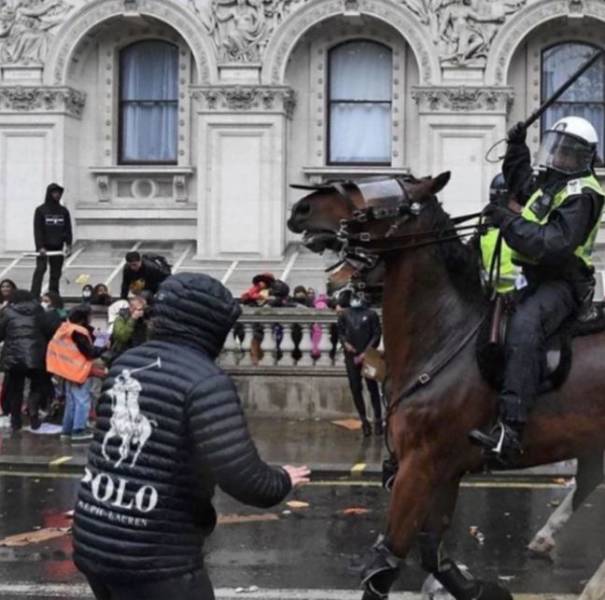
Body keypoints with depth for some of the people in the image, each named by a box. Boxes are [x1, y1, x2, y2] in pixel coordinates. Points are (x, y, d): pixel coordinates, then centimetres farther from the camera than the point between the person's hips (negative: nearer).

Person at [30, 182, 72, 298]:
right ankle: (34, 297, -18)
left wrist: (68, 244, -3)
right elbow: (37, 230, -6)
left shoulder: (64, 211, 8)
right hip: (44, 247, -3)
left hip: (58, 247, 4)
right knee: (40, 269, -14)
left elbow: (68, 229, 8)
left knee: (56, 274, 5)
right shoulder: (40, 210, -1)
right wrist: (40, 246, -15)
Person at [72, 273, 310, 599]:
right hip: (155, 559, -7)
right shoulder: (205, 381, -15)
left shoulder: (125, 363, 7)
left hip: (91, 542, 7)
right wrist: (282, 481, 0)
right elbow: (242, 477, -21)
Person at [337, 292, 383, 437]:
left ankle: (378, 420, 7)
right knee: (355, 389, 3)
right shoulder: (344, 314, 7)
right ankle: (364, 421, 10)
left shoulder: (371, 314, 0)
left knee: (373, 388, -1)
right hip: (351, 357, 2)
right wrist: (345, 343, -7)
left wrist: (366, 352, -10)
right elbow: (340, 331, 14)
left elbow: (377, 334, -3)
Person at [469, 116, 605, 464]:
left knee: (524, 328, -38)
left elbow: (556, 244, -26)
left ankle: (510, 433, -52)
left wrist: (510, 222, -23)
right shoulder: (549, 183, 19)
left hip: (561, 283, -11)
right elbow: (520, 183, 43)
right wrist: (517, 148, 29)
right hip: (534, 279, 11)